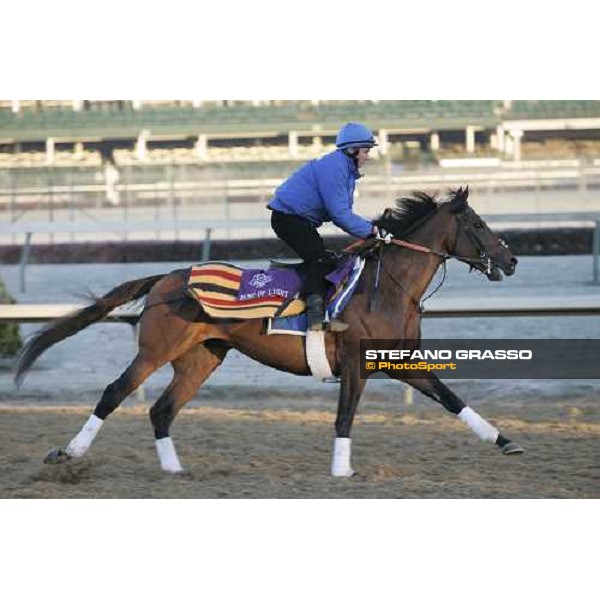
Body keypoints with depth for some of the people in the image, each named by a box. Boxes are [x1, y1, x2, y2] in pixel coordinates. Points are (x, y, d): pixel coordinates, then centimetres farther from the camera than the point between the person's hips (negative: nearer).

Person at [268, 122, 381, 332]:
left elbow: (343, 213, 15)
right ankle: (315, 316, -30)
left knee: (322, 261, 10)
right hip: (288, 217, -11)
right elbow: (339, 214, -25)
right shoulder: (334, 167, -21)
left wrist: (369, 228, 1)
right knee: (319, 259, -21)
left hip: (301, 219, 11)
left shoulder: (346, 169, 14)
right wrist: (369, 230, -19)